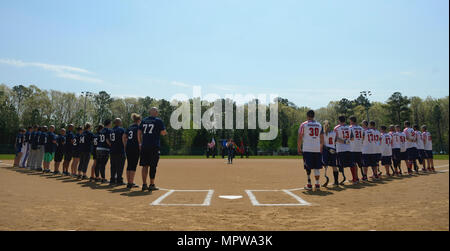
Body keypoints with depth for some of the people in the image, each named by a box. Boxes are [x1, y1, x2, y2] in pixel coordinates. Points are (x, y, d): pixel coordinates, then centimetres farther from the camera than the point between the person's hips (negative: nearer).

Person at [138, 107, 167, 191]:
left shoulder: (144, 120, 13)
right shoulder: (158, 120, -2)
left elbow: (139, 133, 11)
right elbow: (163, 132, -7)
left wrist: (140, 143, 17)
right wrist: (165, 133, 15)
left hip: (144, 146, 4)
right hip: (154, 146, -4)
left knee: (145, 165, 8)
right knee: (153, 166, 1)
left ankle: (144, 184, 8)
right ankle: (152, 185, 4)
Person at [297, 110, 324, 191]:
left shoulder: (304, 124, 0)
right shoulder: (319, 125, 12)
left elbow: (300, 137, -3)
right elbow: (322, 139, 13)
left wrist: (299, 148, 4)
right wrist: (321, 149, 22)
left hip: (307, 149, -3)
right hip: (317, 149, 3)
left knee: (308, 167, 2)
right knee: (317, 167, 10)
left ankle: (309, 185, 2)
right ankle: (317, 184, 13)